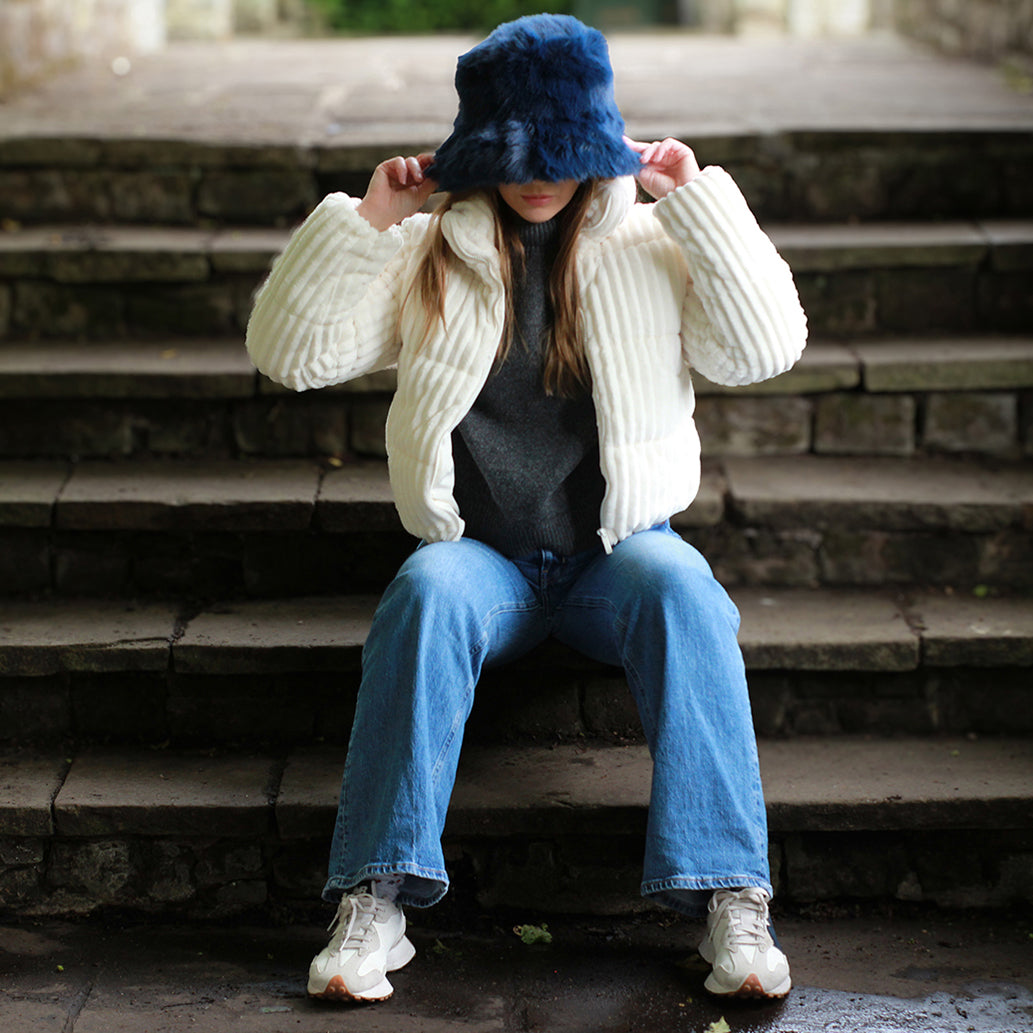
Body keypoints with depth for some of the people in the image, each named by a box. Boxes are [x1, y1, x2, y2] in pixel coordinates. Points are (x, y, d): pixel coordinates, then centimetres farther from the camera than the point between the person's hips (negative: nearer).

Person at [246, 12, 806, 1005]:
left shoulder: (651, 242, 9)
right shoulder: (426, 253, 9)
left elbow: (765, 348, -1)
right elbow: (290, 352, 4)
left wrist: (699, 199, -4)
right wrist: (364, 221, -4)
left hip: (621, 546, 0)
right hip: (479, 552, 0)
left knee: (680, 587, -33)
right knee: (426, 592, -34)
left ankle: (730, 900, -34)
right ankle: (374, 900, -34)